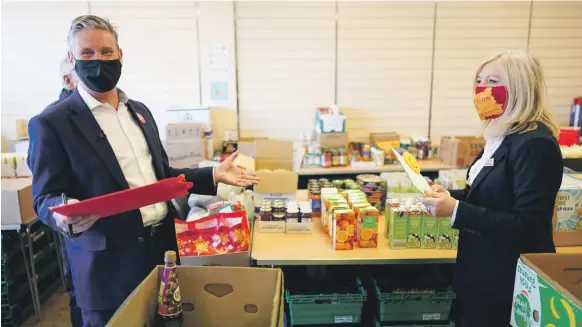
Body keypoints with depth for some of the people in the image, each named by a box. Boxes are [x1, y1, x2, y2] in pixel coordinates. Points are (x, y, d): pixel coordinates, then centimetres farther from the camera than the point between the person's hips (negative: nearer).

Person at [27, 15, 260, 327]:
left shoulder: (140, 111, 11)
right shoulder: (51, 123, -8)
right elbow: (45, 198, -8)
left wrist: (214, 175, 3)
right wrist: (64, 214, -32)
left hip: (163, 246, 6)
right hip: (110, 264, -5)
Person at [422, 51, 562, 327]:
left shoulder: (535, 144, -22)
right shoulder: (501, 136, 6)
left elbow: (526, 226, -26)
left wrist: (456, 210, -30)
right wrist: (449, 197, 0)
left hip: (510, 281, -9)